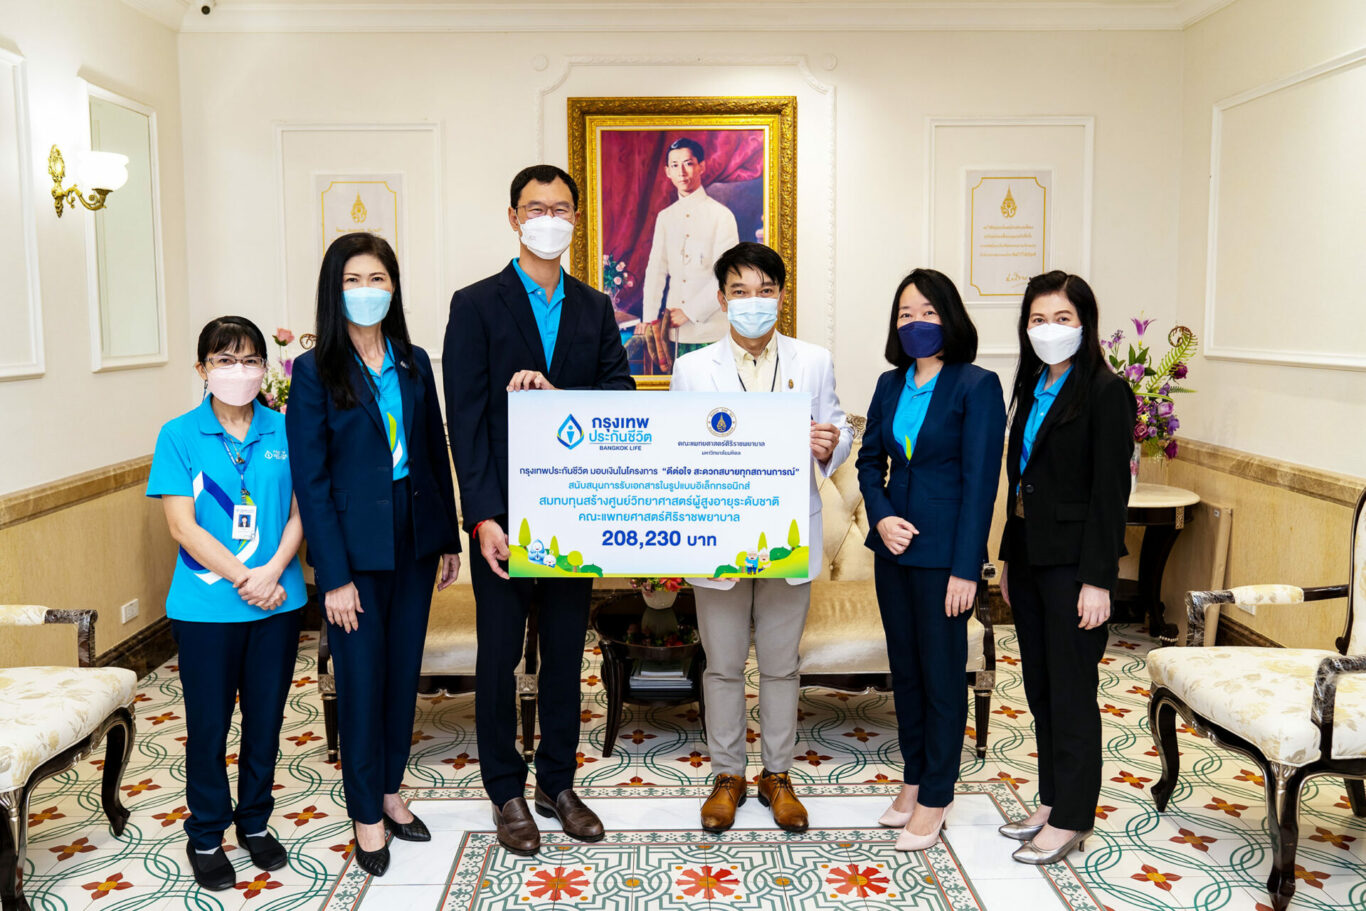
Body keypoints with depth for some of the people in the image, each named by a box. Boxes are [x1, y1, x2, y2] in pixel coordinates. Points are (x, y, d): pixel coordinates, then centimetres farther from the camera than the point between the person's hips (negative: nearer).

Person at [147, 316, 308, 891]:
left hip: (277, 602, 2)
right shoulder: (180, 436, -4)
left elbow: (299, 513, 1)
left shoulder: (285, 432, 1)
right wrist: (243, 578, -16)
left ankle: (255, 822, 32)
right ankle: (206, 836, 27)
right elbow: (183, 525, -9)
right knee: (209, 724, 8)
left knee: (266, 718, 12)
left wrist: (272, 572, -15)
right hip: (206, 607, -2)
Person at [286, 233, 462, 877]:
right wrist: (333, 576, -13)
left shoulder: (413, 363, 6)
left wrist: (449, 538, 8)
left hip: (414, 538, 4)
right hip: (355, 545, -4)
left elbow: (435, 453, 9)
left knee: (404, 669, 13)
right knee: (362, 675, 5)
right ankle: (365, 813, 21)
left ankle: (389, 789, 31)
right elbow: (311, 480, -9)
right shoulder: (315, 371, -7)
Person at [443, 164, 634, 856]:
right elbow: (466, 419, -9)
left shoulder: (595, 308, 9)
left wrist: (556, 395, -20)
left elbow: (621, 395, -1)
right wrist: (483, 517, -17)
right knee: (499, 655, 8)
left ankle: (558, 783, 29)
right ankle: (507, 792, 25)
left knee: (566, 651, 13)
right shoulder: (476, 305, -3)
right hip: (504, 513, -3)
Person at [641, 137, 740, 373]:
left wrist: (689, 313, -11)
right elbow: (655, 270, 10)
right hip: (674, 331, 4)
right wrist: (649, 318, -2)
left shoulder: (721, 215, -3)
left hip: (710, 331, -4)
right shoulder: (665, 217, 13)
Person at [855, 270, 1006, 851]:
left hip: (944, 551, -6)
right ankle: (914, 779, 31)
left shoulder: (977, 386, -10)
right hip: (894, 545, 6)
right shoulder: (890, 384, 8)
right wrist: (882, 515, -6)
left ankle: (935, 798, 19)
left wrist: (965, 568, -16)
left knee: (941, 673, 4)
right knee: (904, 668, 15)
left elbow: (981, 482, -13)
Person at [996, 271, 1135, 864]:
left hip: (1072, 561, -8)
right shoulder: (1034, 388, 12)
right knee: (1040, 687, 15)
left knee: (1071, 691, 2)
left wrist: (1097, 580, -18)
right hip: (1030, 555, 8)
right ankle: (1051, 801, 28)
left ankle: (1071, 820, 15)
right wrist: (1009, 556, 14)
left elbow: (1111, 491, -15)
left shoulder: (1104, 392, -11)